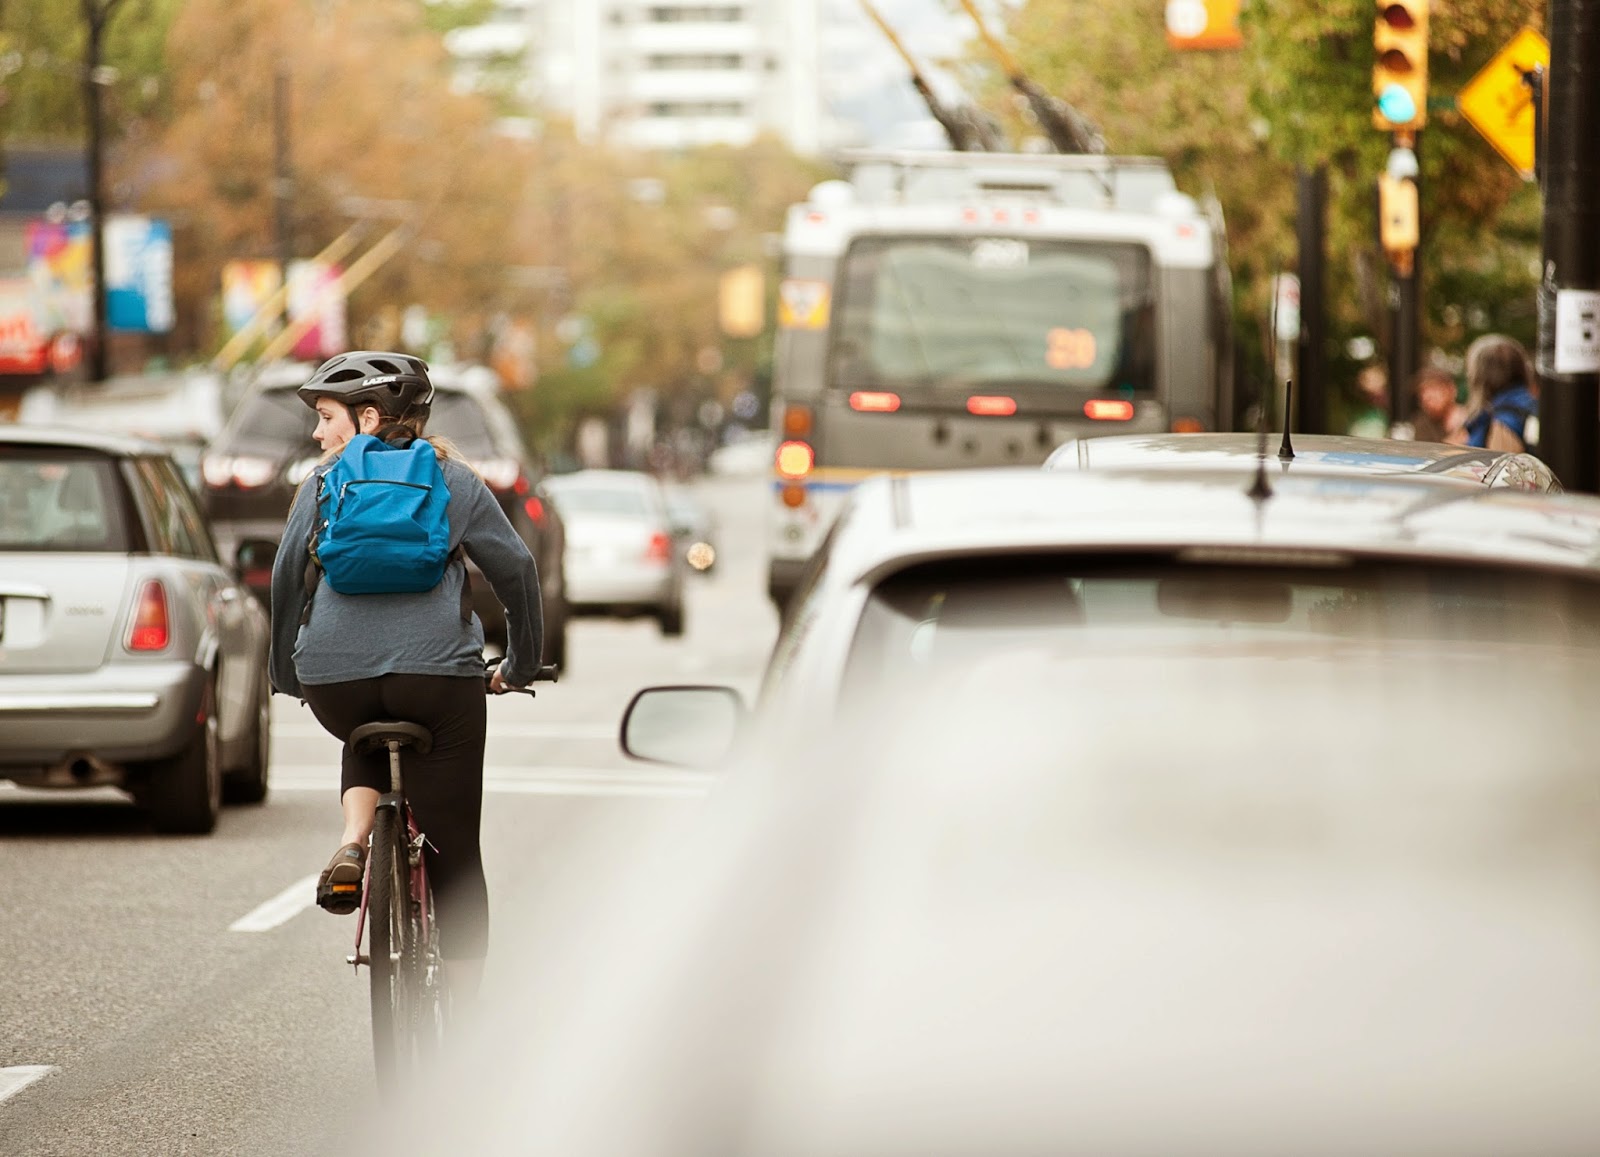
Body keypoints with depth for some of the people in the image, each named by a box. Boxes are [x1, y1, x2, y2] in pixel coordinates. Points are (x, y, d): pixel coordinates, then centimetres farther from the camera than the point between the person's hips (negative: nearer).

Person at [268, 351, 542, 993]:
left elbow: (287, 578, 10)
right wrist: (520, 666, 24)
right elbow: (515, 568, 13)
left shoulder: (323, 483, 12)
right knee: (454, 855, 6)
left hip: (335, 681, 1)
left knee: (367, 741, 38)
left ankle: (352, 843, 8)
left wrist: (286, 674, 22)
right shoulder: (455, 481, 14)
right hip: (438, 672, -1)